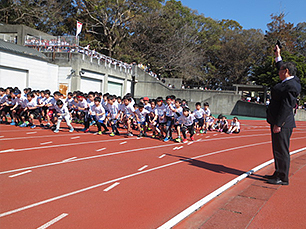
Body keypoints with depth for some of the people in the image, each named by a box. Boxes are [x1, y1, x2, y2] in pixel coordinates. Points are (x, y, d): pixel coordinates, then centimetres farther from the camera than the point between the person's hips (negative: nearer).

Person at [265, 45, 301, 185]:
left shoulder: (291, 86, -18)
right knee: (278, 150, 17)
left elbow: (286, 106, -23)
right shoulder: (289, 81, 12)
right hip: (278, 122, 11)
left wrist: (278, 124, -23)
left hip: (282, 124, -11)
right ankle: (278, 174, 28)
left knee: (282, 151, -4)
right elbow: (281, 68, 34)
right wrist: (278, 57, 40)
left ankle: (283, 179, 4)